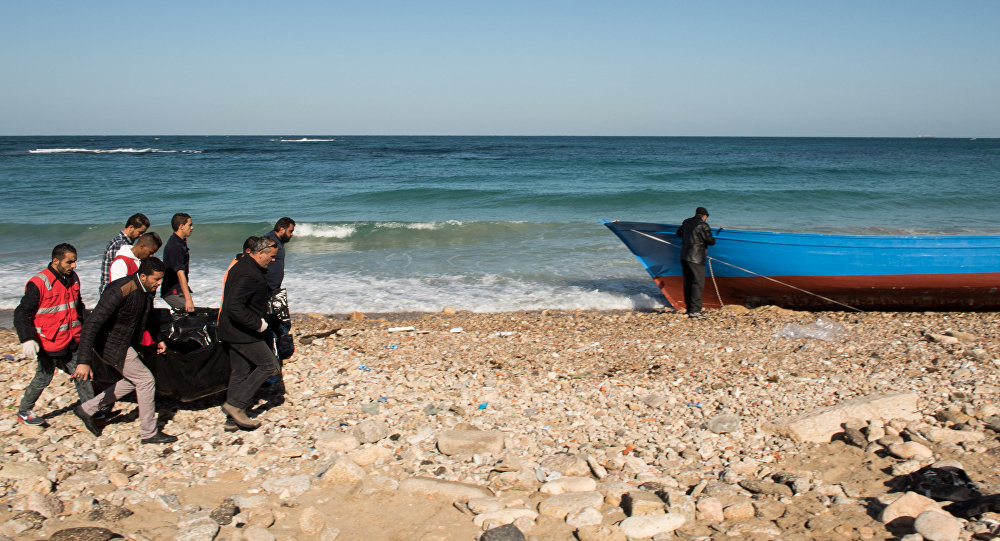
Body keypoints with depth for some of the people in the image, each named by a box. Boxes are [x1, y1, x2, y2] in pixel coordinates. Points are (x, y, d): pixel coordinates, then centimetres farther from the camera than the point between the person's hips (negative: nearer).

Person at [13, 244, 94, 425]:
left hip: (71, 341, 6)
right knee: (43, 378, 6)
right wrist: (27, 340, -28)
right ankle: (24, 411, 26)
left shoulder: (73, 279, 6)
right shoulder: (39, 284, -17)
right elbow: (21, 313, -17)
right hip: (48, 343, -6)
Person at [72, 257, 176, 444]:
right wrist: (84, 361, -40)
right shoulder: (120, 291, -31)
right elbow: (92, 324, -35)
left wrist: (158, 338, 17)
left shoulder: (147, 290, -4)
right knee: (146, 380, -5)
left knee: (133, 381, 18)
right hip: (111, 343, -9)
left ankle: (87, 409, 26)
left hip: (126, 342, 9)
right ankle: (149, 432, 7)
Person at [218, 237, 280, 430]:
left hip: (232, 331, 10)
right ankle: (236, 404, -2)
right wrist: (257, 324, -22)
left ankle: (233, 413, 22)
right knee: (269, 365, -4)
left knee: (240, 371, 15)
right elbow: (234, 307, -31)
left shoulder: (245, 266, 12)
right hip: (241, 333, -10)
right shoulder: (248, 274, -23)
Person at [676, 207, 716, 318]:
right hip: (696, 259, -8)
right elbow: (711, 241, -12)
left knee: (688, 283, 15)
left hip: (684, 256, 8)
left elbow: (679, 233, 27)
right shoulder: (702, 225, -12)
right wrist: (713, 239, 11)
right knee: (698, 283, -8)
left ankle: (689, 307, 22)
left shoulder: (687, 222, 11)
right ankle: (694, 310, -15)